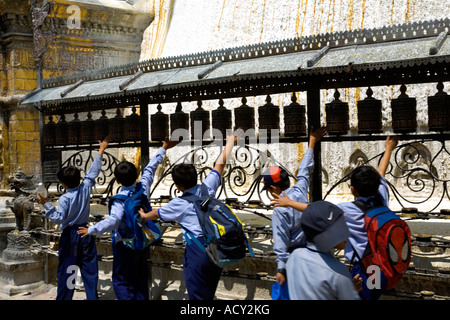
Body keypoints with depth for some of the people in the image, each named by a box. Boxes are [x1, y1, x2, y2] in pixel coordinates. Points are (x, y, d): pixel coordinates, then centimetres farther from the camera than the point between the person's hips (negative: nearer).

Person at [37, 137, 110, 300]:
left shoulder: (64, 199, -17)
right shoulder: (85, 188, -5)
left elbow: (58, 219, -24)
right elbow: (93, 171, 6)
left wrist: (46, 205, -28)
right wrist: (101, 151, 14)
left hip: (70, 235, -4)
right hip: (86, 233, 4)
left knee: (66, 269, 5)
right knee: (89, 267, 10)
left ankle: (64, 297, 9)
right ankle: (92, 296, 14)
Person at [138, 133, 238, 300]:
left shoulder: (179, 204, -4)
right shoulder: (207, 188, 2)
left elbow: (156, 214, 17)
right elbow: (220, 164, 16)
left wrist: (144, 215, 39)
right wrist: (230, 141, 30)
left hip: (197, 250, -5)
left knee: (198, 295, 3)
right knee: (209, 294, 17)